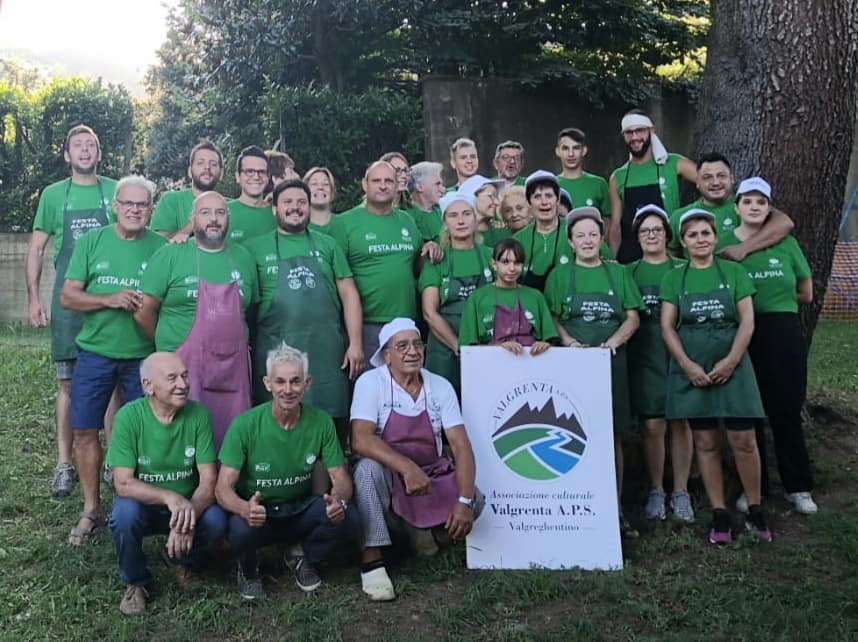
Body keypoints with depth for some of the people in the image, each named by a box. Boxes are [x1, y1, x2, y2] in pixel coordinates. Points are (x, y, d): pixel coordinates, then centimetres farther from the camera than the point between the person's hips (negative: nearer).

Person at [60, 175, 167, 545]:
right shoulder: (91, 242, 3)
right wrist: (110, 299, -16)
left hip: (143, 355, -1)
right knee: (84, 431, 4)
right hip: (95, 351, 1)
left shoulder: (161, 247, 0)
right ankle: (91, 508, 19)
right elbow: (67, 297, -1)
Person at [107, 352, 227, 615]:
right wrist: (169, 497, -38)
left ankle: (181, 559, 9)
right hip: (142, 504, -1)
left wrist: (189, 514, -34)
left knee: (217, 521, -27)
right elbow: (123, 484, -22)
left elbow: (209, 480, -15)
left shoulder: (198, 414, -13)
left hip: (189, 505, 1)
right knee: (125, 512, -33)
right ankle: (135, 582, -3)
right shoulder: (129, 416, -18)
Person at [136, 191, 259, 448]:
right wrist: (169, 344, 9)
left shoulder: (244, 258, 12)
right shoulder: (170, 256, -1)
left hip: (233, 369, 4)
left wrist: (232, 341, 12)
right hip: (183, 368, -4)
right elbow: (144, 312, 0)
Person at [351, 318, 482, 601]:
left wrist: (465, 500, -24)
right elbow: (361, 440, -27)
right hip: (386, 475, -3)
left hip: (431, 475, 4)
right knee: (369, 468, -35)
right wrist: (407, 468, -41)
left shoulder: (440, 387, -4)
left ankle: (423, 526, 13)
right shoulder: (370, 382, -13)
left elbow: (460, 445, -10)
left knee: (474, 502, -19)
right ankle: (371, 557, -24)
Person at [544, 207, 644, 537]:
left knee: (613, 437, 2)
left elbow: (633, 317, 8)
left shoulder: (618, 274, 12)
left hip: (611, 362, 1)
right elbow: (552, 317, 4)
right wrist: (570, 342, -13)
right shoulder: (559, 275, 9)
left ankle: (616, 508, 9)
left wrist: (613, 342, -9)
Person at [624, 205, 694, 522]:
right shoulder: (629, 272, 9)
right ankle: (656, 491, 13)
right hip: (645, 355, 0)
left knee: (680, 422, 2)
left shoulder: (682, 269, 6)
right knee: (653, 424, -1)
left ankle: (681, 492, 12)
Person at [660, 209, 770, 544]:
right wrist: (688, 365, -10)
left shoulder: (735, 272, 4)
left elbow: (747, 321, 0)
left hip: (732, 366, -1)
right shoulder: (674, 278, 6)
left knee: (743, 440, -3)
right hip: (691, 370, 1)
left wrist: (731, 361, -12)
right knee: (706, 443, 4)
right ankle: (719, 514, 12)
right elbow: (667, 327, 1)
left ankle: (755, 510, 12)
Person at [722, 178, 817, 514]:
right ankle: (753, 487, 17)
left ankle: (799, 487, 14)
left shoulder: (786, 243, 3)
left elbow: (806, 293, 10)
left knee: (786, 411, 3)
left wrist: (768, 296, 6)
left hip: (784, 333, 1)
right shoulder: (723, 244, -1)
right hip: (741, 335, 0)